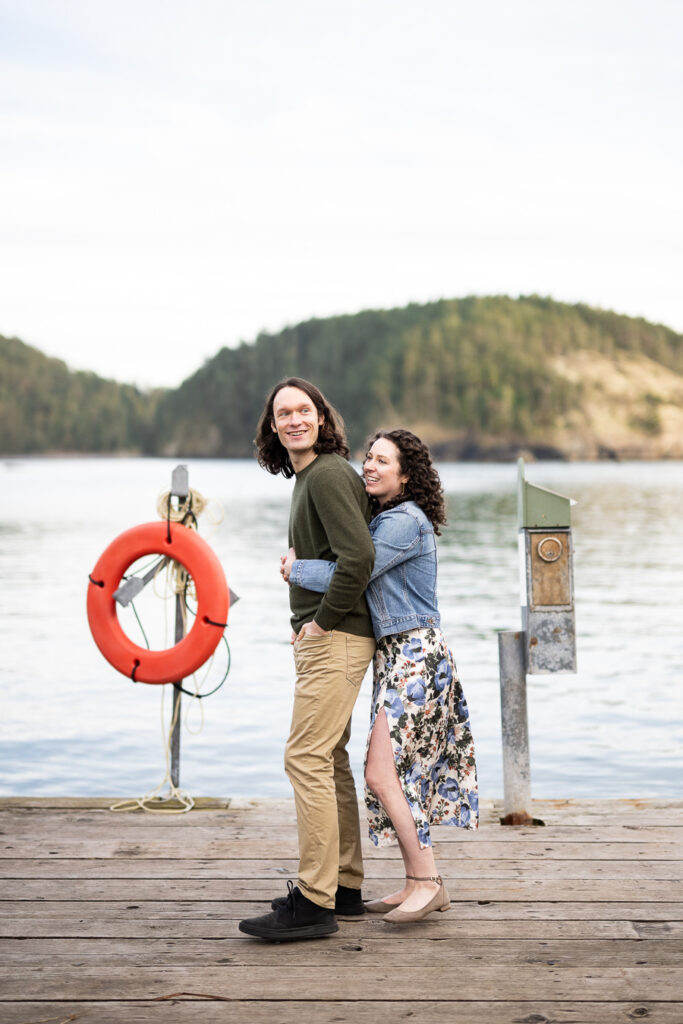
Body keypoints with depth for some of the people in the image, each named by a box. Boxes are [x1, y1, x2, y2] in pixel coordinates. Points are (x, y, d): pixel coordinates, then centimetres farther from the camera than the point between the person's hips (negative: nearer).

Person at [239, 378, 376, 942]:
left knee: (306, 758, -11)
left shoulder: (328, 475, -14)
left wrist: (322, 620, -16)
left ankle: (314, 903, -8)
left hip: (335, 637, -11)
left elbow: (359, 556, -25)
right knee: (329, 758, 14)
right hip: (320, 636, 11)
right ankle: (345, 886, 22)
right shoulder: (307, 476, 18)